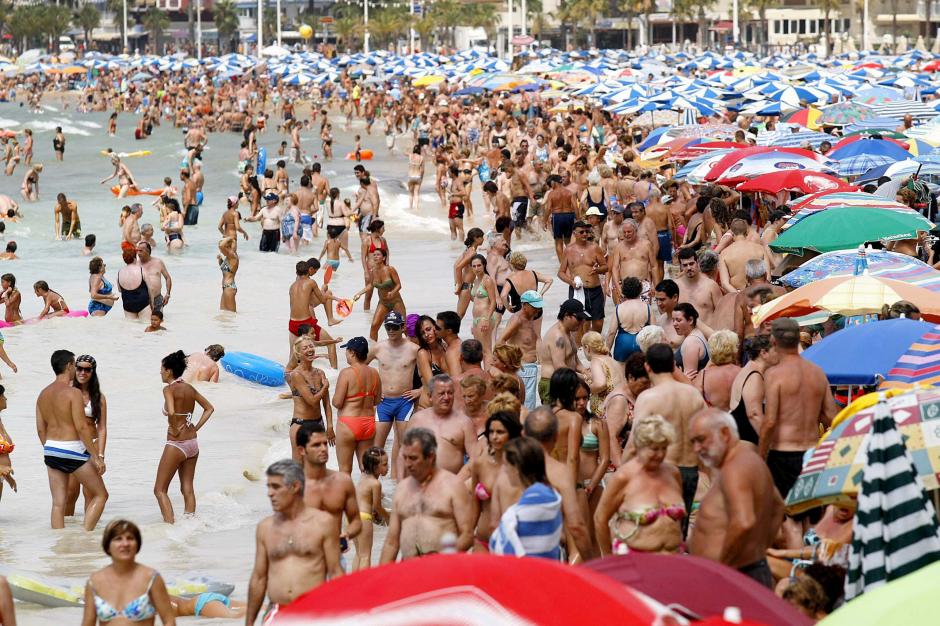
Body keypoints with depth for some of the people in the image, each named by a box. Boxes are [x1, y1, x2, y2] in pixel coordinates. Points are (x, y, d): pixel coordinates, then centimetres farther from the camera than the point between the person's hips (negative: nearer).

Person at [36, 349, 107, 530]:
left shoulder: (43, 394, 8)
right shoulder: (73, 393, -13)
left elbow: (41, 428, 11)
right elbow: (81, 427, -17)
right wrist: (96, 456, -13)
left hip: (51, 450, 7)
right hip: (73, 450, -7)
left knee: (58, 503, 7)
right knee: (100, 495, 6)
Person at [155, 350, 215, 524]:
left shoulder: (169, 389, -13)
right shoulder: (190, 388, 8)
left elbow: (171, 412, -31)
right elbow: (210, 408, 16)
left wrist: (174, 430, -15)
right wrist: (196, 427, 11)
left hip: (176, 444, -7)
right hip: (192, 443, 7)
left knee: (160, 490, 1)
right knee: (187, 489, 14)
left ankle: (170, 524, -9)